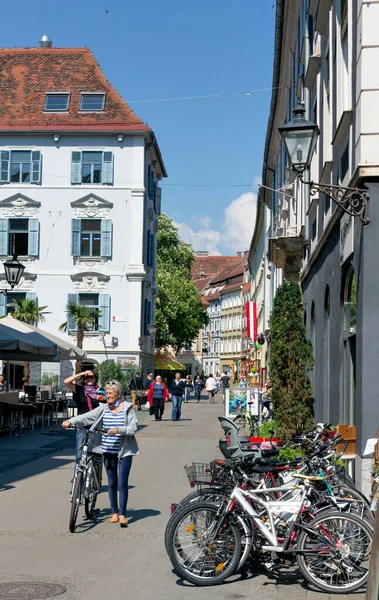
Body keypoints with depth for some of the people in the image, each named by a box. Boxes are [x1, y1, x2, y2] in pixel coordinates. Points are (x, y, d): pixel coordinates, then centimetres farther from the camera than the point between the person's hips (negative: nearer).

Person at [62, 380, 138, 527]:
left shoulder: (127, 408, -4)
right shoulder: (103, 409, 5)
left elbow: (133, 428, -11)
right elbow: (86, 417, -4)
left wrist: (118, 429, -26)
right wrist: (71, 421, -19)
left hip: (124, 451, -4)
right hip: (108, 451, 4)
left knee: (122, 483, -6)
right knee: (111, 483, 10)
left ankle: (122, 514, 0)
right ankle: (114, 512, 21)